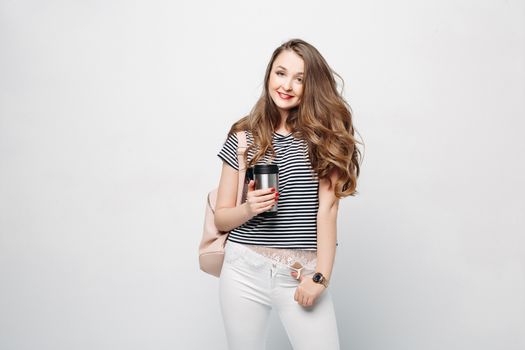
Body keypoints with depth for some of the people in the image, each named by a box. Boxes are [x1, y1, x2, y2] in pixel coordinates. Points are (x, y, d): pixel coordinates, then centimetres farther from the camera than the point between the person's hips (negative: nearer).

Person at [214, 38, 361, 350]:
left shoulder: (325, 135, 1)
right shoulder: (243, 137, 4)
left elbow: (327, 209, -7)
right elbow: (221, 218, 7)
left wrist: (321, 276, -14)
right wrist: (248, 209, -13)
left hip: (303, 273, -1)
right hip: (245, 271, 1)